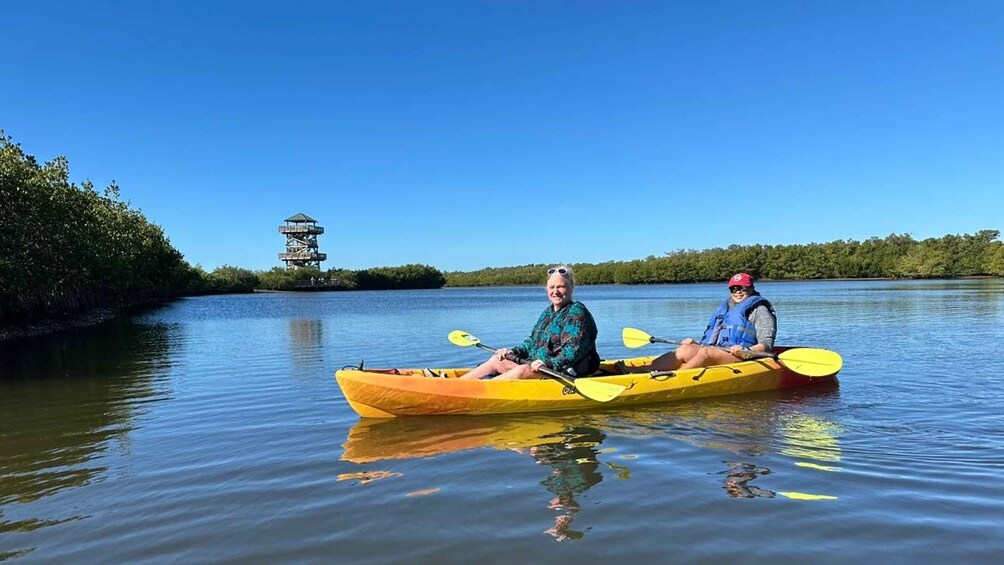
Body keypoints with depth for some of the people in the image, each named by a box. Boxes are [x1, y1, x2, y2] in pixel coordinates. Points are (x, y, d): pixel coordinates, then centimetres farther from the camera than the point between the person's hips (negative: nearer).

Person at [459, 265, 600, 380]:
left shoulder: (577, 312, -10)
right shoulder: (548, 312, 16)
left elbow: (573, 352, -21)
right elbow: (532, 342, 21)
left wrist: (548, 363, -32)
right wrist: (513, 351, 4)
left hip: (566, 373, -9)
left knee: (522, 371, -31)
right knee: (498, 360, 0)